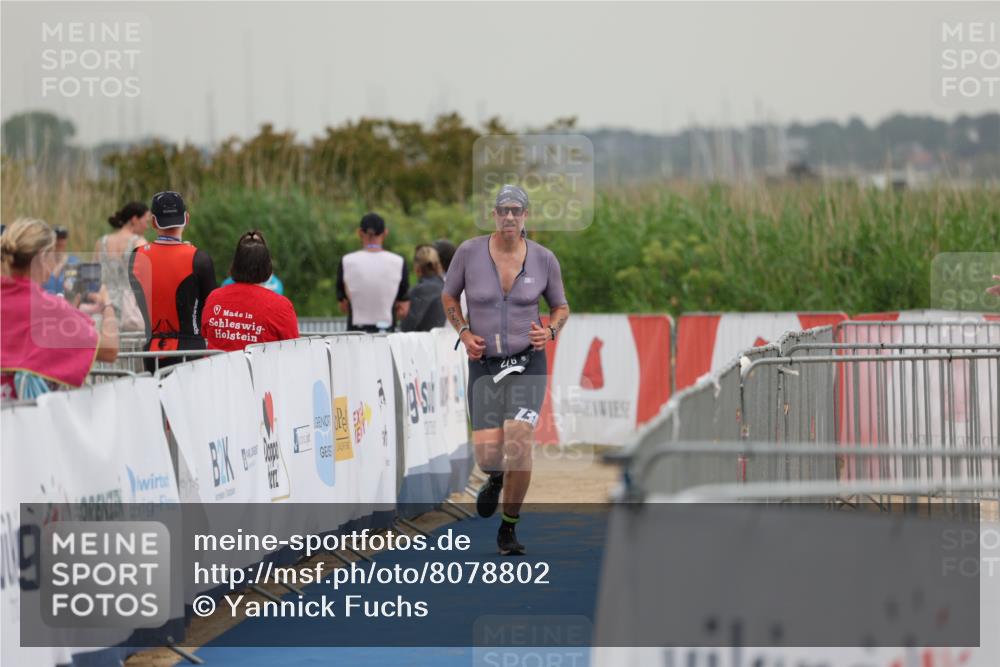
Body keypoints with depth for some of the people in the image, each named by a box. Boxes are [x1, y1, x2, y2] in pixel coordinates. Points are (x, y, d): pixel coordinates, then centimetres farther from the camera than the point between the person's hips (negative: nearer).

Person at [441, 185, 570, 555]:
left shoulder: (544, 259, -1)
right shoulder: (469, 252, -4)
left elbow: (560, 306, 14)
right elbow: (448, 297, 11)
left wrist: (550, 332, -7)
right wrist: (464, 333, -4)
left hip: (528, 362, 0)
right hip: (484, 366, 0)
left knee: (518, 441, -19)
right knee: (487, 455, -11)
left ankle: (508, 528, 1)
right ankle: (496, 479, 32)